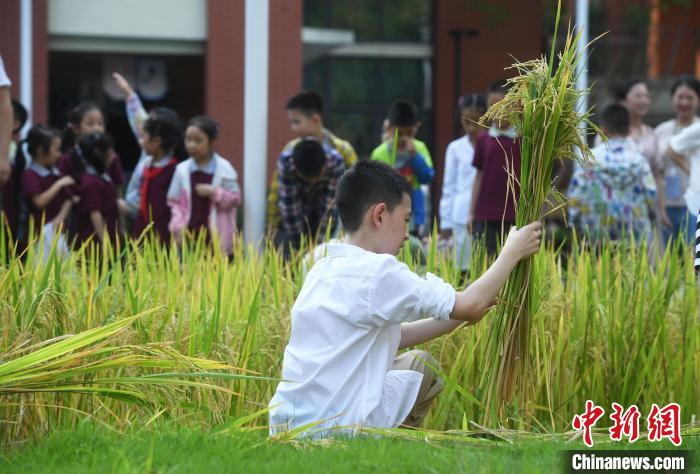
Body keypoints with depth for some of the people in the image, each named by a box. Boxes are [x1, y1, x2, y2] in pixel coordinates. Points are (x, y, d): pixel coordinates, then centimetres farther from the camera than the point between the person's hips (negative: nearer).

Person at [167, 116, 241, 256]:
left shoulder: (224, 169, -3)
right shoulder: (182, 170, 3)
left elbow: (235, 199, -3)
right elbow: (175, 202, 7)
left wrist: (214, 192, -18)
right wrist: (178, 225, -7)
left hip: (217, 237, -2)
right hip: (189, 235, 2)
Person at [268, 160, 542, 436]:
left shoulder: (325, 269, 11)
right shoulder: (376, 271, -15)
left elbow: (394, 337, 19)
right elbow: (470, 306, -10)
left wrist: (467, 312, 18)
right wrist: (512, 252, 5)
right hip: (330, 432, -9)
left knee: (421, 364, 22)